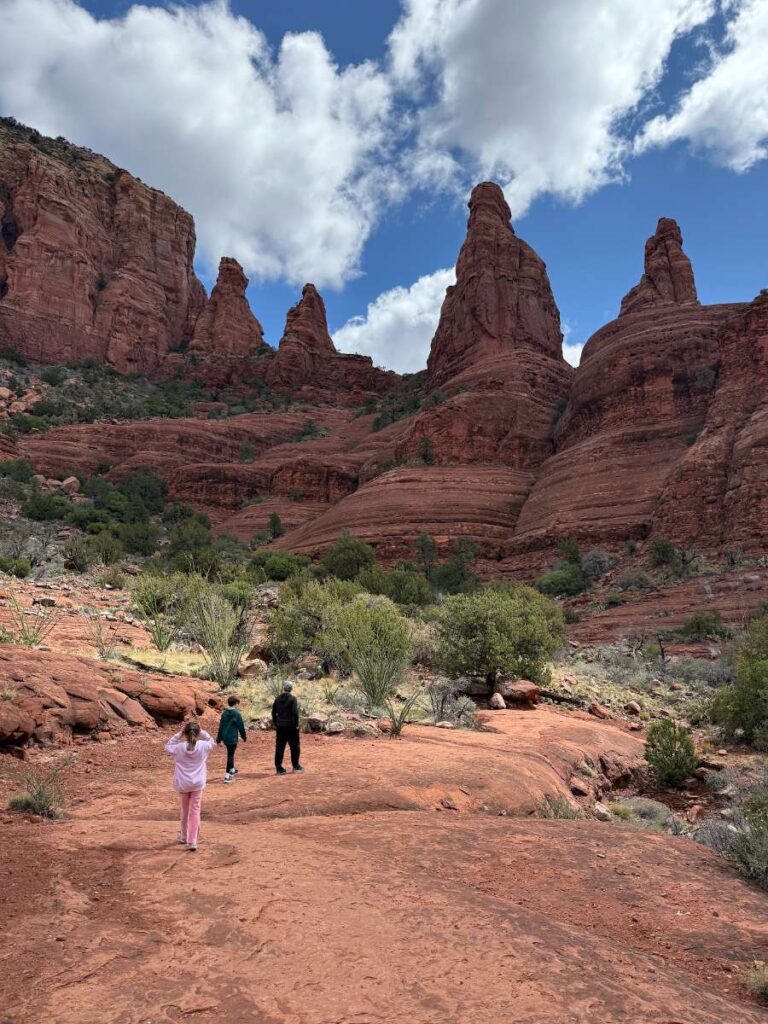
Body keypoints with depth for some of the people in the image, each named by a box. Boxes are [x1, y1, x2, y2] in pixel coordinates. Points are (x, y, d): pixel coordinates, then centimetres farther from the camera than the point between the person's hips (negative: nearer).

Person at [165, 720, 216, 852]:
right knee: (195, 811, 5)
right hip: (197, 783, -1)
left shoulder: (179, 748, -16)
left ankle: (184, 836, 37)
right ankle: (192, 841, 0)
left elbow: (168, 746, 5)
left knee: (185, 809, 20)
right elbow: (211, 741, 9)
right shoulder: (203, 746, -14)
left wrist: (179, 734, -5)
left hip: (182, 784, 1)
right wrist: (201, 732, -2)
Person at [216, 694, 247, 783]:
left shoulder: (224, 713, 4)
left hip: (225, 738, 6)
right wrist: (244, 737, 6)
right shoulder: (237, 714, -13)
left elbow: (220, 726, 9)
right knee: (230, 755, 0)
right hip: (232, 738, -6)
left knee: (230, 754, 23)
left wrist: (219, 739, 16)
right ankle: (227, 775, -2)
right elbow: (241, 727, -8)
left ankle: (232, 770, 38)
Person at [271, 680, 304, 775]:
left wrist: (275, 723, 18)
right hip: (290, 725, -4)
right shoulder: (292, 699, -10)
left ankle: (279, 768, 7)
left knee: (279, 747, 7)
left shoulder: (278, 699, 5)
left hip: (280, 726, 4)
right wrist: (296, 724, -8)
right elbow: (295, 713, -16)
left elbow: (274, 712, 10)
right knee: (295, 746, 9)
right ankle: (296, 766, 16)